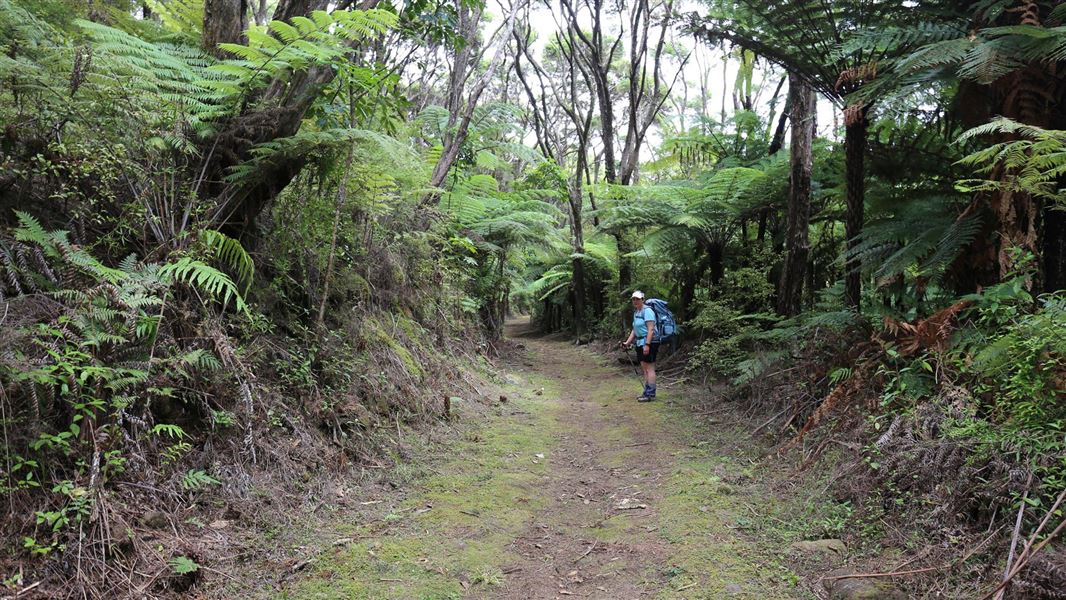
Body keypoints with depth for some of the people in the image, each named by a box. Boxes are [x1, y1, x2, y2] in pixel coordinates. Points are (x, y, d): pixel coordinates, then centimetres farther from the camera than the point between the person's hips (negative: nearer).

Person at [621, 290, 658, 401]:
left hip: (649, 342, -10)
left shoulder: (647, 311, -13)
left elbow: (651, 329, -19)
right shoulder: (636, 312, 17)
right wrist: (627, 342, 14)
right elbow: (635, 330, 22)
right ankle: (647, 392, 18)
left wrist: (647, 344, -24)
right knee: (644, 368, 12)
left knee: (649, 368, -7)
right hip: (640, 343, 10)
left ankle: (650, 394, -5)